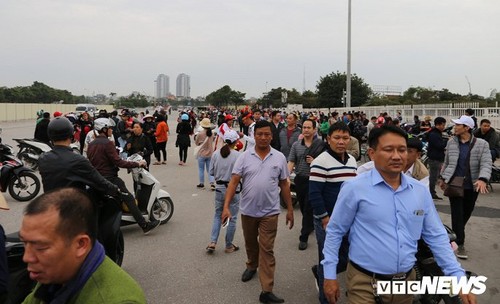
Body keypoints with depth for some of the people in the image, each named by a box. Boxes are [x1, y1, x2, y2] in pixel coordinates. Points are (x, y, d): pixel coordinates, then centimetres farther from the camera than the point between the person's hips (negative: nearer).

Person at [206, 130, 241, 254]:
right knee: (232, 218, 10)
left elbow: (211, 172, 3)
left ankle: (212, 242, 9)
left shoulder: (216, 154, -2)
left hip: (219, 188, 4)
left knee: (218, 215, 19)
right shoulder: (237, 155, -15)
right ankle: (229, 246, 20)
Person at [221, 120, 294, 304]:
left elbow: (284, 185, 4)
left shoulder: (279, 158, -3)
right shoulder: (244, 157, -5)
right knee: (250, 243, 22)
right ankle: (252, 266, 50)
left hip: (269, 212, -1)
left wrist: (290, 209, 5)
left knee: (267, 249, 0)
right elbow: (234, 181, -10)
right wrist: (226, 206, -19)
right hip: (248, 210, 2)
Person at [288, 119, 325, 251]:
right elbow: (291, 162, -1)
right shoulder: (296, 145, 4)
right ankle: (311, 225, 43)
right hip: (300, 179, 4)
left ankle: (304, 237, 7)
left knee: (308, 208, -2)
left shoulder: (321, 144, -6)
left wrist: (315, 162, -16)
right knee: (303, 207, 17)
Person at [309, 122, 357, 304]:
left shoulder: (352, 161, 8)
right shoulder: (321, 162, -15)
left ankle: (320, 271, 42)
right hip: (327, 221, -7)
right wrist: (326, 219, -17)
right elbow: (314, 194, -18)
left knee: (348, 258, 15)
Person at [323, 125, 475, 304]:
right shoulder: (354, 188, -12)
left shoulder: (421, 191, 1)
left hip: (407, 282, 5)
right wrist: (330, 275, -6)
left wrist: (458, 277, 1)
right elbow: (334, 231, -6)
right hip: (365, 283, -5)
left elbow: (437, 237, 7)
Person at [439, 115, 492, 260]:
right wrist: (443, 178, 16)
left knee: (466, 213, 14)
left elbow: (486, 164, -16)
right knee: (457, 214, -4)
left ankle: (456, 235, 37)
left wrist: (482, 179, -32)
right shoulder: (451, 142, 2)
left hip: (472, 186, 0)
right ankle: (460, 244, 1)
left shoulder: (481, 144, -7)